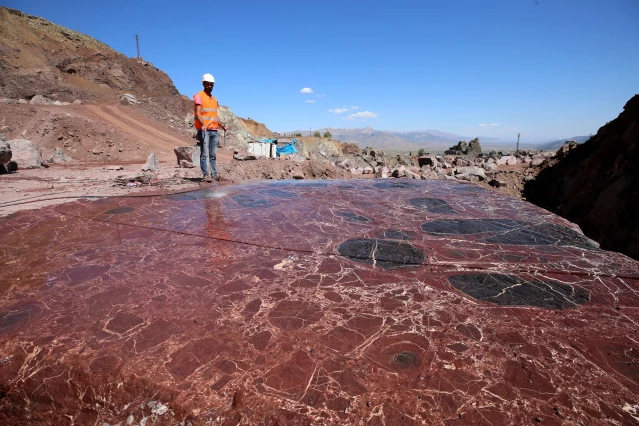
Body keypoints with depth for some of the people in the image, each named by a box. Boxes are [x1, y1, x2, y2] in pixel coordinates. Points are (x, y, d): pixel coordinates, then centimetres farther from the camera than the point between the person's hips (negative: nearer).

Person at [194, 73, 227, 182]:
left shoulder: (214, 99, 24)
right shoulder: (199, 96, 2)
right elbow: (198, 113, -10)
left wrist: (222, 125, 14)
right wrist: (203, 124, -27)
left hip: (214, 130, 7)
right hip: (204, 130, -6)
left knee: (212, 154, 6)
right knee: (205, 154, -8)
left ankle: (214, 174, 7)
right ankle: (206, 175, -11)